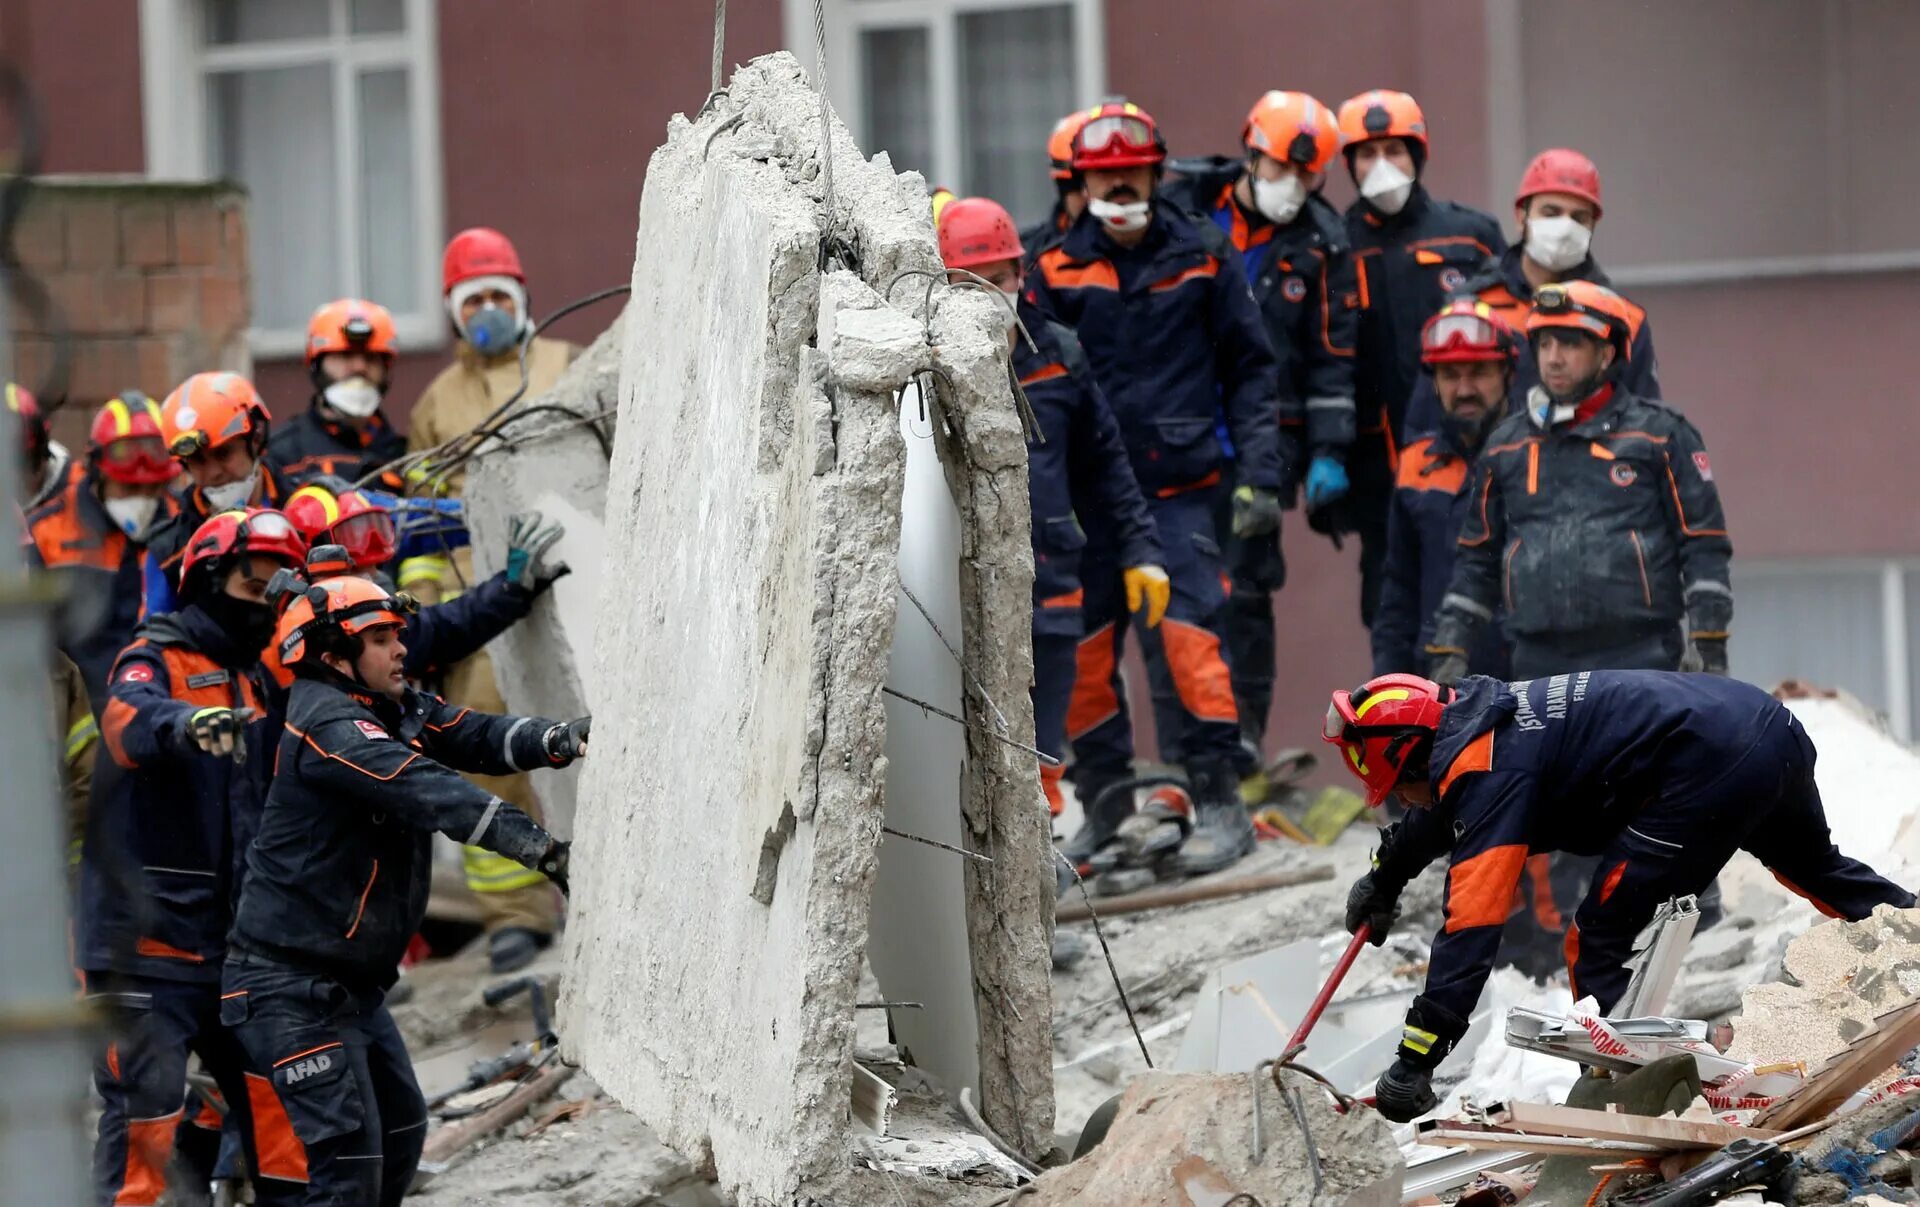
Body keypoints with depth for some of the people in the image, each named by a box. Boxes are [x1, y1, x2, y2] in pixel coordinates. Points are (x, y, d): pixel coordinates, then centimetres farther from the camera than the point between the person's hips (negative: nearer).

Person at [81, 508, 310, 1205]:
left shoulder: (258, 683, 16)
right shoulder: (158, 660, -7)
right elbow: (127, 721, -31)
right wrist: (184, 722, -52)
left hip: (237, 943, 7)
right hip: (146, 942, -7)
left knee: (283, 1112, 8)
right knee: (144, 1120, -8)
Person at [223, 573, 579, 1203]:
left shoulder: (398, 710, 9)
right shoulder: (329, 729, -20)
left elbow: (480, 737, -3)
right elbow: (429, 793, -32)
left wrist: (559, 739, -23)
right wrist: (540, 848, -40)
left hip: (351, 981, 10)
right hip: (291, 986, -10)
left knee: (401, 1129, 17)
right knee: (350, 1156, -14)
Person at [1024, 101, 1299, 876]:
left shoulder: (1203, 258, 4)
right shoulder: (1055, 270, 6)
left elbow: (1251, 369, 7)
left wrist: (1259, 475, 0)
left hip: (1178, 490, -2)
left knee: (1187, 640, -12)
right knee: (1081, 651, 6)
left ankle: (1220, 803, -5)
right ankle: (1103, 796, 22)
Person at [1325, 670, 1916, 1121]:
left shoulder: (1487, 766, -10)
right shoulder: (1480, 718, 17)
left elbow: (1471, 926, -17)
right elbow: (1444, 813, 43)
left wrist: (1414, 1061, -17)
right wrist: (1383, 877, 57)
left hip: (1711, 762, -10)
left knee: (1600, 944, -4)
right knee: (1816, 867, 37)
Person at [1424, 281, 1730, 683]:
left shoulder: (1659, 435, 4)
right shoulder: (1505, 446, 15)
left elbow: (1703, 545, 2)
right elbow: (1476, 559, 20)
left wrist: (1708, 644, -5)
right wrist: (1449, 647, 13)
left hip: (1639, 664, -4)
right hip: (1540, 663, 4)